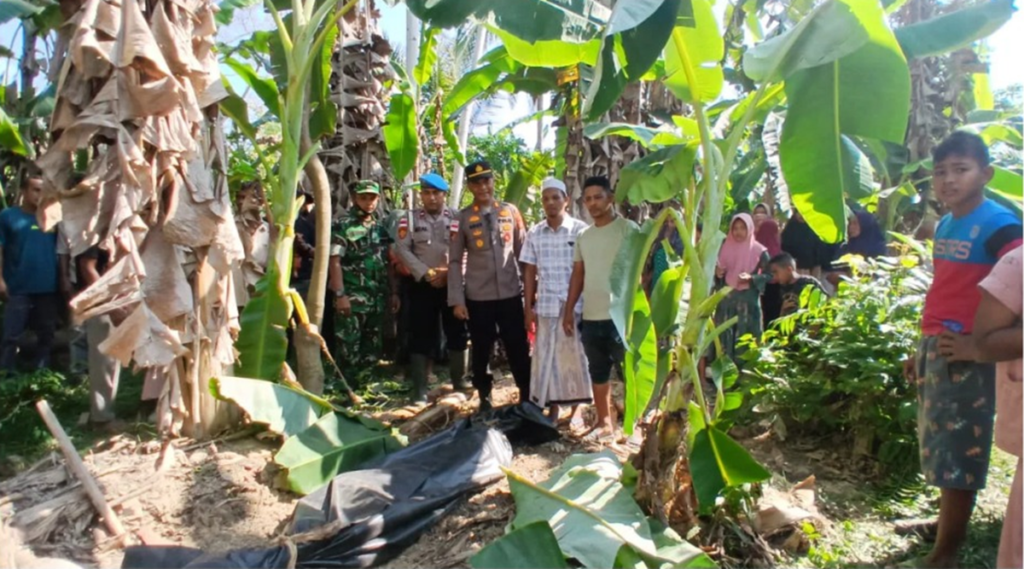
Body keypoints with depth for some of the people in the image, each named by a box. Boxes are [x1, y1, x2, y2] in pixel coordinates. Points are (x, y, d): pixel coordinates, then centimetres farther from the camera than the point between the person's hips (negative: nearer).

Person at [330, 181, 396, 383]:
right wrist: (340, 294, -18)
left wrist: (392, 293, 13)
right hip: (352, 299, -6)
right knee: (348, 350, -3)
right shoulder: (343, 226, -5)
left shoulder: (380, 228, 14)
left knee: (373, 350, 12)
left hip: (377, 300, 6)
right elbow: (334, 262, -11)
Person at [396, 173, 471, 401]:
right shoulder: (409, 219, 6)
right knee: (421, 338, 1)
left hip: (452, 284, 1)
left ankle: (460, 383, 24)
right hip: (421, 286, -1)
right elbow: (403, 250, -4)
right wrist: (427, 274, -12)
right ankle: (420, 391, 8)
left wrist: (447, 273, -13)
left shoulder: (457, 218, 5)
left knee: (458, 335, 7)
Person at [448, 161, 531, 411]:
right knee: (481, 350, 10)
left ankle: (527, 398, 20)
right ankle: (485, 399, 26)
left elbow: (523, 252, 8)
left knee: (519, 348, 6)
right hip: (478, 297, -1)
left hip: (511, 294, 1)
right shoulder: (463, 218, -2)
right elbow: (455, 261, -2)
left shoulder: (510, 211, 3)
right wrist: (457, 299, -7)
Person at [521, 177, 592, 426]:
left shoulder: (580, 230, -4)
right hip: (545, 306, 3)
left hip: (574, 305, -3)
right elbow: (529, 272, 6)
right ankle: (553, 407, 21)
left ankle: (577, 408, 19)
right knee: (545, 356, 8)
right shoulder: (534, 233, 4)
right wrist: (529, 307, 3)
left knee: (574, 355, 6)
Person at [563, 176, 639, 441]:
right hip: (591, 317, 6)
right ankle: (605, 421, 26)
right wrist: (569, 309, 13)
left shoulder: (628, 230, -6)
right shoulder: (584, 236, 12)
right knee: (598, 372, 14)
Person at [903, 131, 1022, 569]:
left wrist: (984, 343, -20)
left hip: (966, 355, -8)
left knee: (957, 453, 1)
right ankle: (946, 523, 37)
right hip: (934, 349, 8)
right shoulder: (943, 226, 12)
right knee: (937, 447, 19)